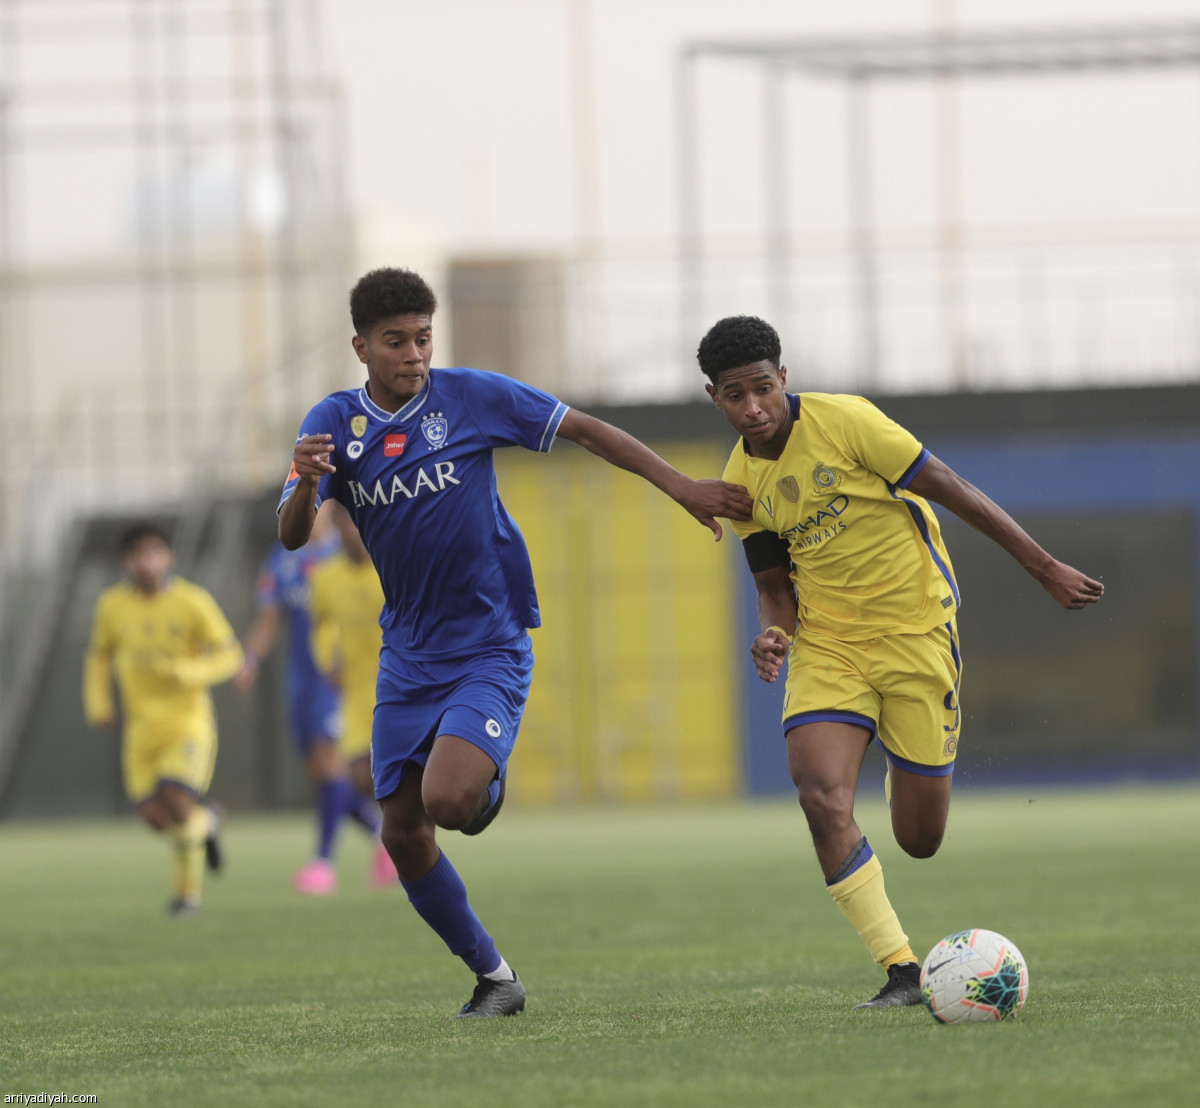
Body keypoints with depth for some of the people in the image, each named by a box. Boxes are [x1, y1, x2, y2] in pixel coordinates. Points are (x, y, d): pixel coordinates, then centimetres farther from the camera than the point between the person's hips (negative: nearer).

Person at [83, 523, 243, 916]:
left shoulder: (193, 603, -9)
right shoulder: (113, 604, 1)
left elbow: (230, 656, -7)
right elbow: (99, 657, 17)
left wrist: (186, 672, -22)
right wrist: (98, 705, 4)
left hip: (188, 723, -3)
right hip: (141, 728, 4)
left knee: (177, 806, -18)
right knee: (155, 817, -4)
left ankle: (188, 888, 4)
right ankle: (205, 824, 31)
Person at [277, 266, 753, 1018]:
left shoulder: (471, 397, -7)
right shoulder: (335, 425, -1)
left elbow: (586, 430, 1)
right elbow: (292, 536, -11)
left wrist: (682, 487, -2)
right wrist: (306, 484, -33)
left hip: (489, 652, -4)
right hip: (408, 659, 4)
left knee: (448, 798, -26)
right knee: (404, 833, 2)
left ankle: (488, 792, 13)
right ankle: (492, 976, 21)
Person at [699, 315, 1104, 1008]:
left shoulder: (845, 421, -15)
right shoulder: (742, 482, 1)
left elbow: (950, 489, -10)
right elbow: (775, 583, 11)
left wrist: (1046, 568, -8)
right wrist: (775, 636, -13)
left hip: (916, 627, -3)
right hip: (827, 643, 3)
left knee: (920, 840, 1)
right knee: (821, 797, -23)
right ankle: (901, 972, -17)